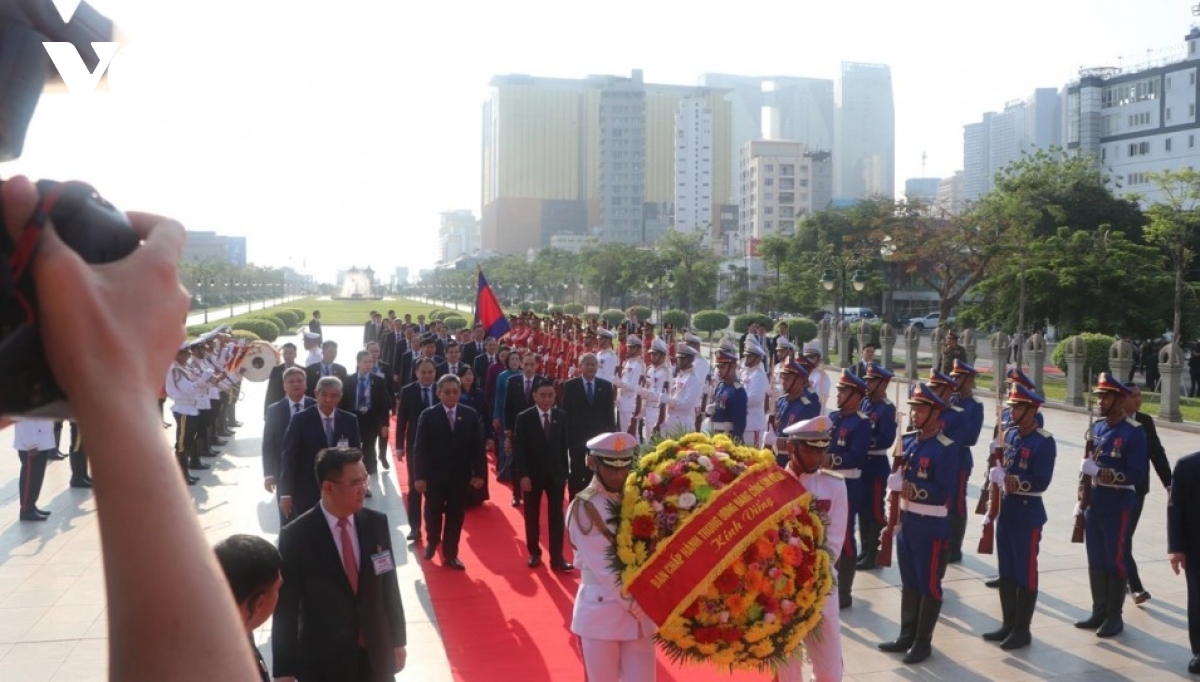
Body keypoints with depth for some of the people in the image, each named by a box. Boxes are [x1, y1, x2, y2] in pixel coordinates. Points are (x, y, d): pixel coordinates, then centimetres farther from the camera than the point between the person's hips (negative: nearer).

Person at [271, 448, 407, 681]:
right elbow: (285, 607, -11)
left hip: (377, 656, 3)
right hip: (323, 663, -3)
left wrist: (398, 641, 8)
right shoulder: (295, 536, -15)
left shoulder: (377, 523, -5)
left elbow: (389, 586, 3)